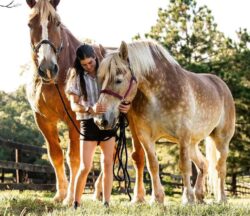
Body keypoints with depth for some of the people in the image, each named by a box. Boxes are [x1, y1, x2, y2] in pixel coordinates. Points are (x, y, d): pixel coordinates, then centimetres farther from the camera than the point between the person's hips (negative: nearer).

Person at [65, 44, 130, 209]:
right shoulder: (78, 77, -4)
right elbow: (74, 105, -11)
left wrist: (125, 106, -13)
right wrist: (90, 109, -31)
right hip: (89, 123, -3)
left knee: (108, 164, 4)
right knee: (85, 167, -6)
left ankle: (106, 203, 11)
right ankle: (76, 204, 7)